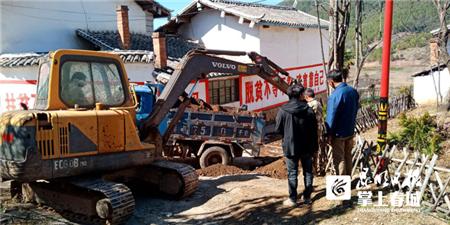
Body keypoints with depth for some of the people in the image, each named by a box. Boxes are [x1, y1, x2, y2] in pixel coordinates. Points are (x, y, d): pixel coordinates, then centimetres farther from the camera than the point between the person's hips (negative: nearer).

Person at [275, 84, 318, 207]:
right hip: (307, 147, 2)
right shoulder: (309, 110, -7)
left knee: (292, 173, 8)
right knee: (308, 172, 16)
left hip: (290, 147, -2)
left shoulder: (283, 111, -12)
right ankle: (307, 197, 23)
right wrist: (314, 147, 7)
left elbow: (278, 129, -6)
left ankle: (293, 199, 14)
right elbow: (314, 130, -3)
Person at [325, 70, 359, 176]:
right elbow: (355, 110, 11)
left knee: (339, 159, 6)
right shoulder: (353, 91, 1)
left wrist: (329, 134, -11)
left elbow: (331, 117, -20)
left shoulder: (335, 96, -24)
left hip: (339, 134, -7)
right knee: (348, 157, 20)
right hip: (351, 131, 7)